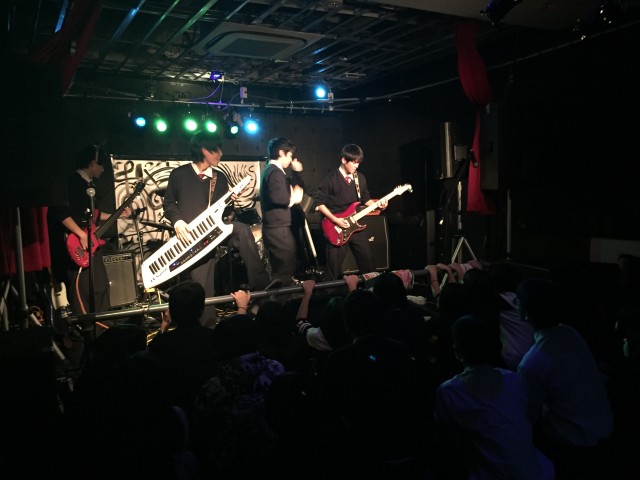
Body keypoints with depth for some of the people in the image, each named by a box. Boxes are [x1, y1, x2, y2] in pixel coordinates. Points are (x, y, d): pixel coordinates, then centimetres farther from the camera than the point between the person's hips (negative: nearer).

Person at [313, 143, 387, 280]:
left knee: (367, 260, 9)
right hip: (336, 227, -5)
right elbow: (319, 202, -11)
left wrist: (378, 204, -2)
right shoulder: (331, 179, -11)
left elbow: (365, 198, 17)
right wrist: (335, 220, -17)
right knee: (334, 267, 3)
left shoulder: (360, 178, 6)